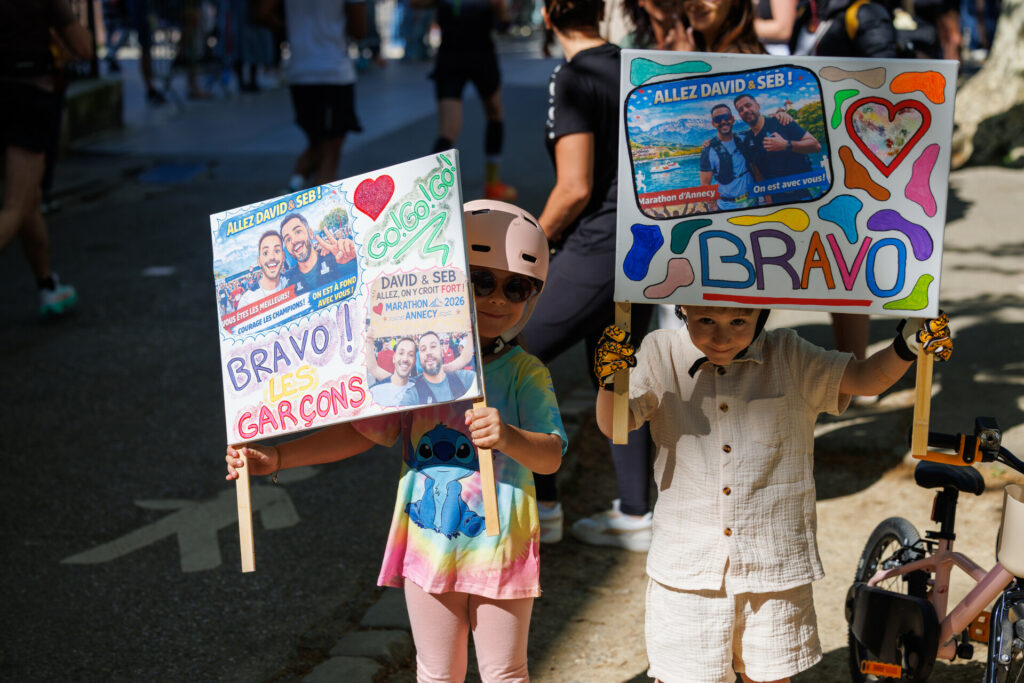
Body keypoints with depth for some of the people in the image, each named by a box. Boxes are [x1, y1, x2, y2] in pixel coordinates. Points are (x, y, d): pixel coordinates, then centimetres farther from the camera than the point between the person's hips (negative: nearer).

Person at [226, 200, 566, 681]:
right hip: (429, 540, 2)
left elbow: (552, 455, -16)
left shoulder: (525, 374, -8)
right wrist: (275, 459, -2)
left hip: (498, 546, -2)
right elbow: (363, 431, 3)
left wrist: (509, 437, -38)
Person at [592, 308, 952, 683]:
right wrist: (610, 379, -28)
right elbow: (613, 424, -7)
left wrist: (907, 347, -19)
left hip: (774, 565, 1)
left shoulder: (789, 357, 0)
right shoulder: (662, 355, -1)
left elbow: (867, 378, 0)